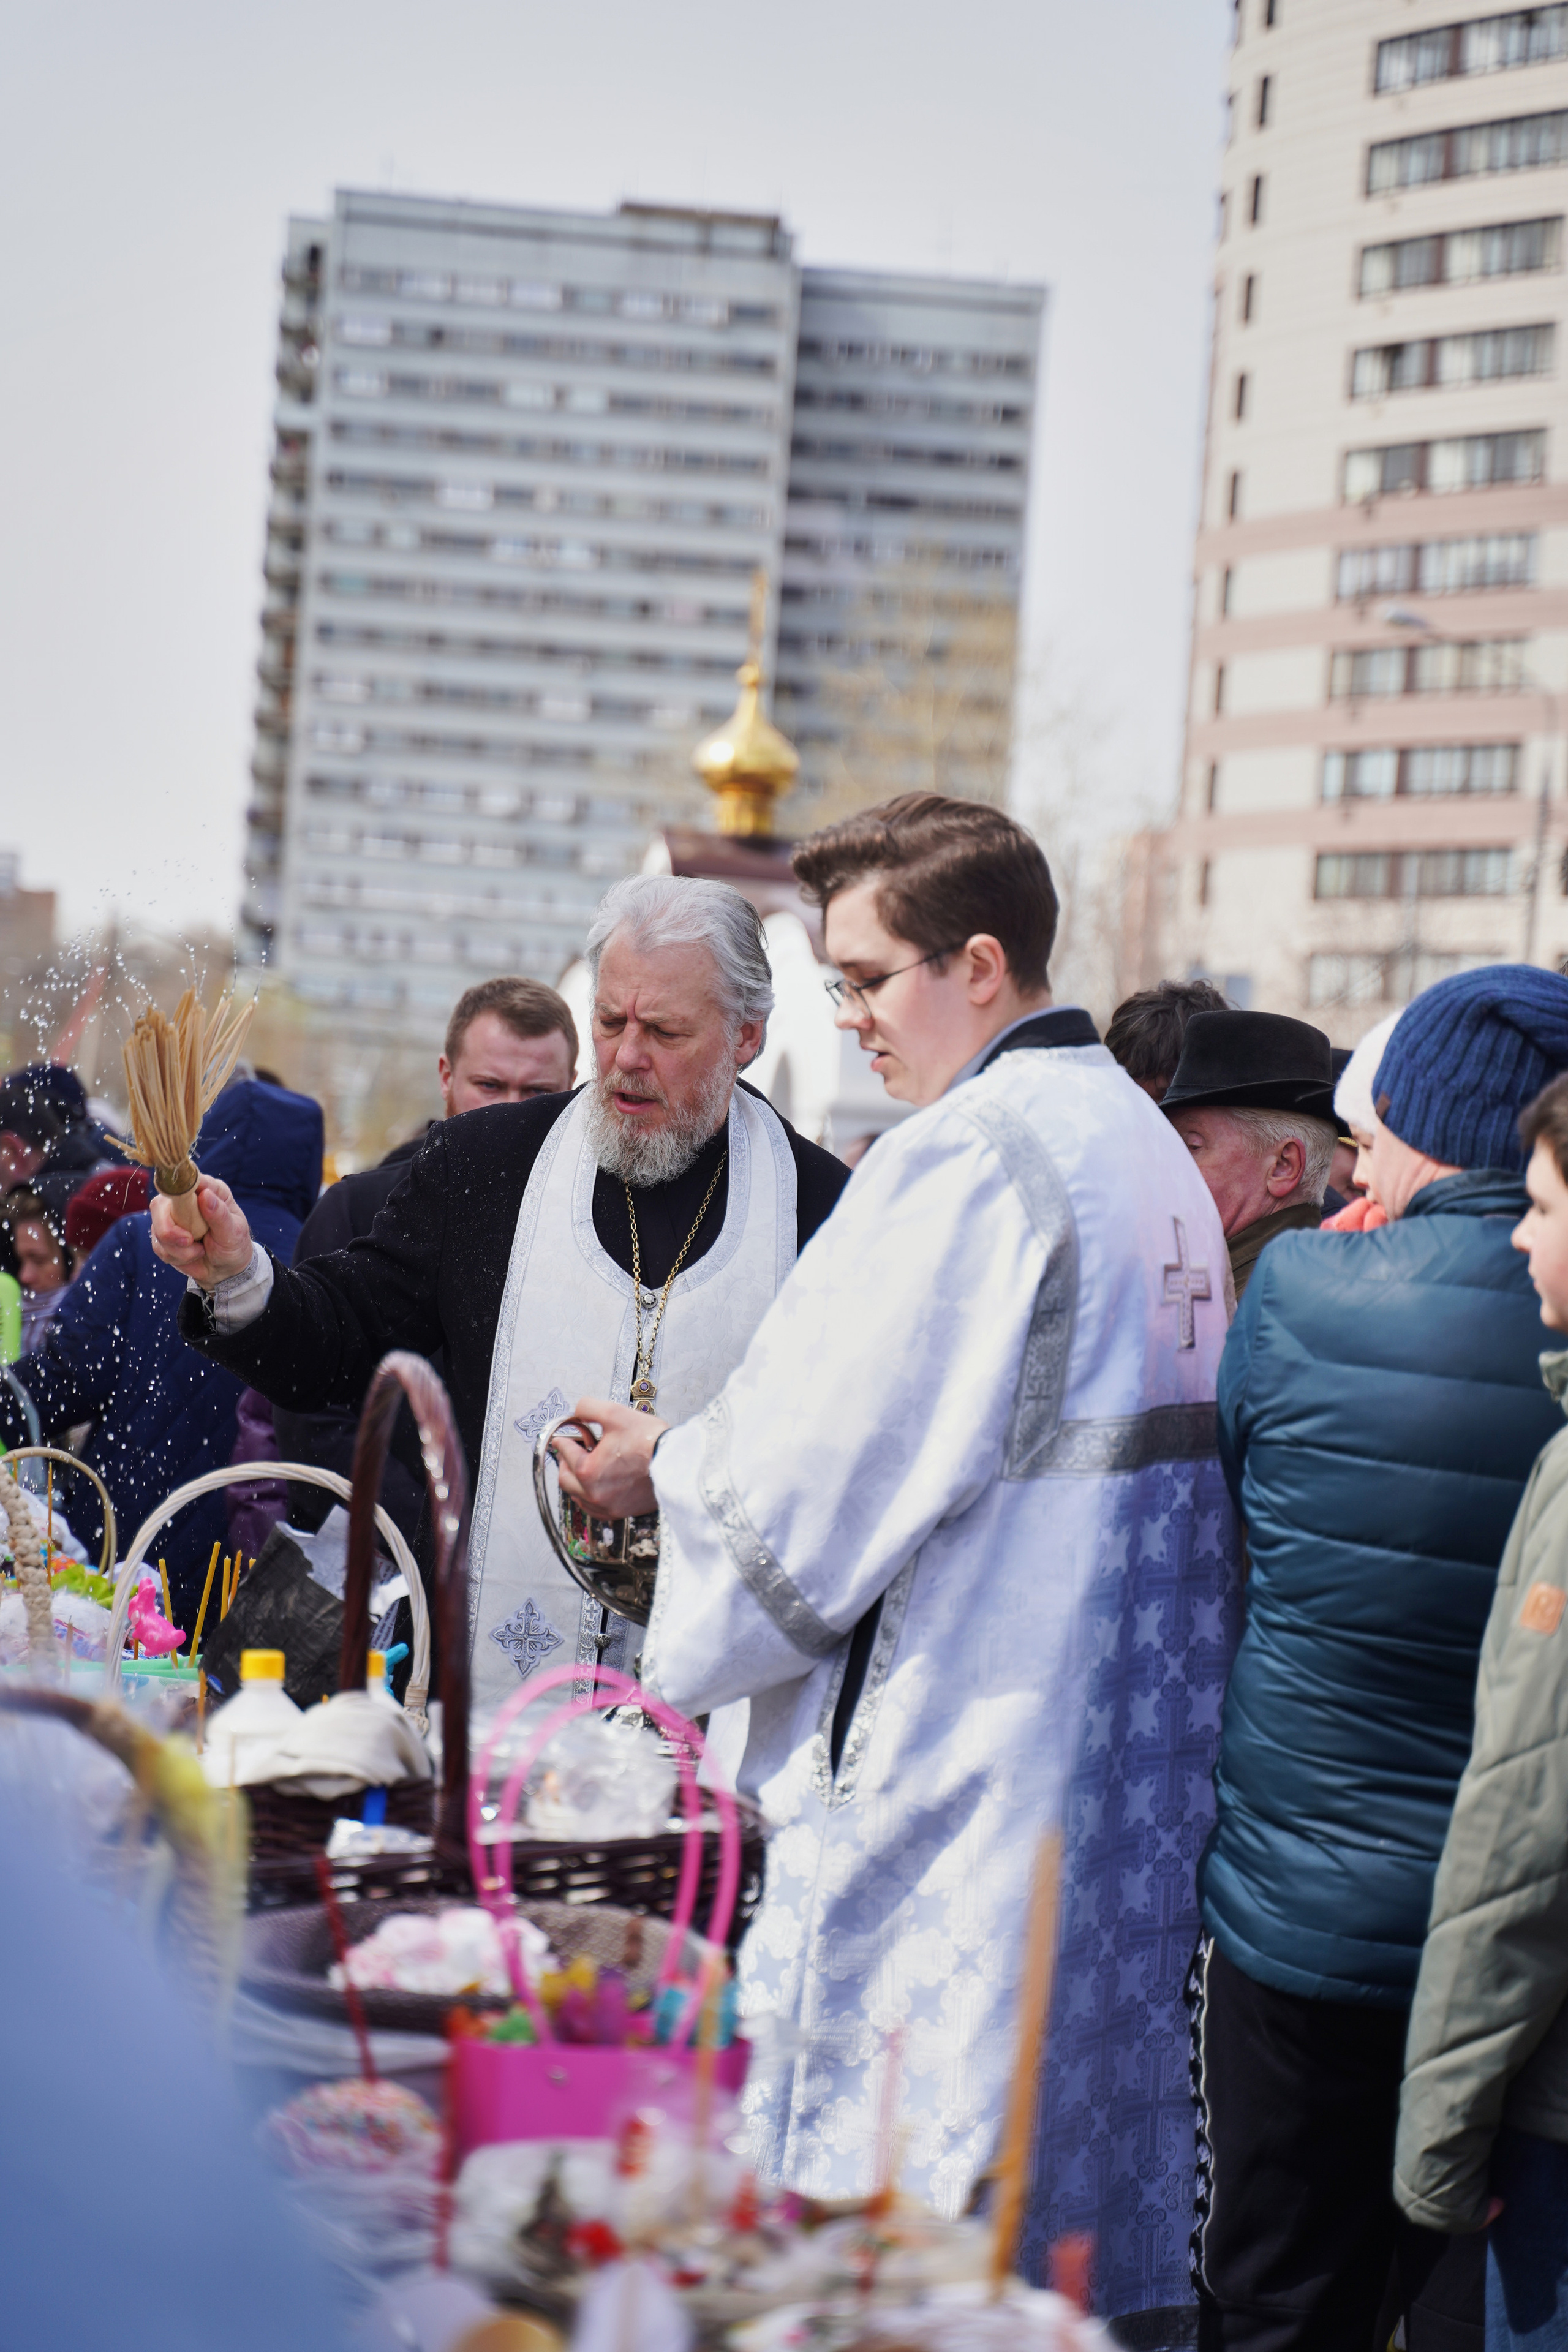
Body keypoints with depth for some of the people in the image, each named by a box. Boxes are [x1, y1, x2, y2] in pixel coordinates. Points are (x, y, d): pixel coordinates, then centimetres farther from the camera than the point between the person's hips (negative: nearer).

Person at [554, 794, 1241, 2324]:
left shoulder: (966, 1156, -16)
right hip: (1126, 1779, 9)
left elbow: (821, 1465, -17)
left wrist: (665, 1472, 3)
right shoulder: (1150, 1151, 12)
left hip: (949, 1771, -9)